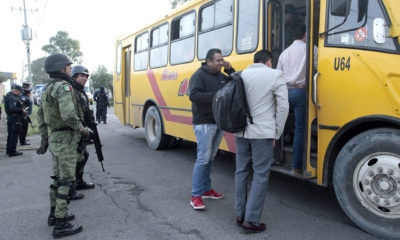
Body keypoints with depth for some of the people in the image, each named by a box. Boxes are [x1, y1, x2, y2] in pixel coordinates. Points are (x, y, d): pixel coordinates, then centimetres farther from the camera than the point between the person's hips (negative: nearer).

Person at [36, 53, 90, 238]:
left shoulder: (48, 88, 13)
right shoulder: (64, 87, -18)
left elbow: (41, 115, 19)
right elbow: (69, 116, -30)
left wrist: (44, 139, 24)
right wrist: (83, 129, -13)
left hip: (54, 138, 9)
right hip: (66, 140, -9)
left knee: (58, 178, 19)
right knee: (66, 181, -3)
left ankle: (54, 214, 32)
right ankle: (60, 225, 3)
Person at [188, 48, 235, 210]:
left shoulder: (222, 76, 14)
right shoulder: (199, 75, -8)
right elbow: (194, 95, -21)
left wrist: (230, 70, 3)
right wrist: (216, 95, -22)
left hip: (219, 122, 7)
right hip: (204, 123, -7)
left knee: (210, 158, 14)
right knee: (203, 159, -8)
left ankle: (206, 189, 26)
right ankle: (196, 196, 0)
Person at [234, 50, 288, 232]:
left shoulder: (241, 75, 8)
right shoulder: (275, 76, -4)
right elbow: (283, 107, -8)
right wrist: (276, 134, -1)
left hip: (241, 132, 5)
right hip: (262, 133, -5)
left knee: (241, 172, 13)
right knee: (261, 176, 3)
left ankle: (240, 215, 23)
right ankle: (251, 220, 6)